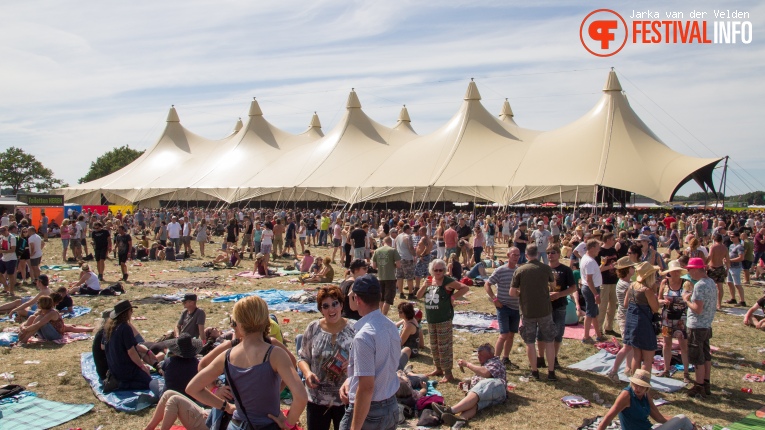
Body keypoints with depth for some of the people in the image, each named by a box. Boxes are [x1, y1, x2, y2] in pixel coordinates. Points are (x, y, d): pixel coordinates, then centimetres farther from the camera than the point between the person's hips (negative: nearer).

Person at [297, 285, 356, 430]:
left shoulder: (353, 330, -9)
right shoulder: (313, 329, -5)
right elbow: (302, 357, 4)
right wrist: (307, 373, -15)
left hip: (345, 399, -1)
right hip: (317, 399, 1)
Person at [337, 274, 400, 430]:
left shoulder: (364, 336, -25)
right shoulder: (391, 327, 1)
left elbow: (366, 387, -25)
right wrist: (350, 380, 8)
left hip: (368, 412, -8)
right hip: (392, 407, 8)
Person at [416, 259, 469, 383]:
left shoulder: (448, 282, -10)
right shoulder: (430, 281, 9)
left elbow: (465, 288, -15)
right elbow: (418, 296, 8)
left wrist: (453, 296, -16)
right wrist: (424, 286, -9)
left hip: (444, 320, -7)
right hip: (431, 320, 7)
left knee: (444, 347, -5)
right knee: (434, 346, 16)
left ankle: (448, 373, 2)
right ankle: (439, 369, 29)